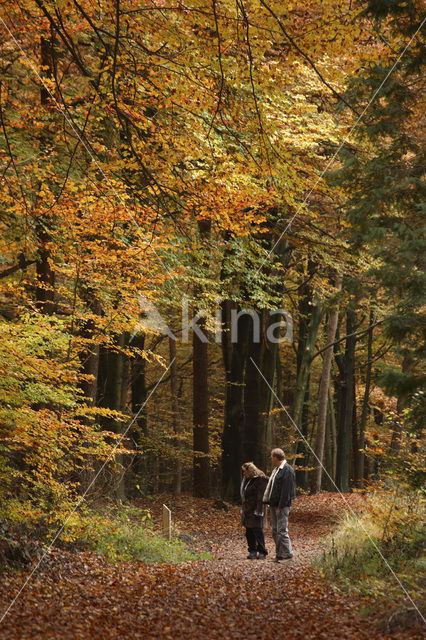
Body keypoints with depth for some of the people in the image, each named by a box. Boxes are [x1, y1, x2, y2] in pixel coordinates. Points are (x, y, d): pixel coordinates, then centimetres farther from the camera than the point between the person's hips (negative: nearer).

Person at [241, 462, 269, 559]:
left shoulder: (260, 479, -13)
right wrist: (243, 509, 20)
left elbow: (261, 496, -17)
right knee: (249, 531, 7)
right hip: (247, 509, 9)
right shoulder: (247, 479, 14)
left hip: (256, 508, -9)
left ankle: (262, 552, -5)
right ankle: (252, 551, 12)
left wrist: (258, 511, -21)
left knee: (257, 529, -10)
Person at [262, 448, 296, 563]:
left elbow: (286, 489, -19)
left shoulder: (287, 470, -15)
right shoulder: (276, 469, 17)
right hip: (274, 505, 10)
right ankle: (279, 554, 19)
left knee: (282, 530, -9)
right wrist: (268, 501, 16)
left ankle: (287, 554, -2)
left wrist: (281, 505, -21)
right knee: (275, 531, 12)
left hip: (282, 505, -10)